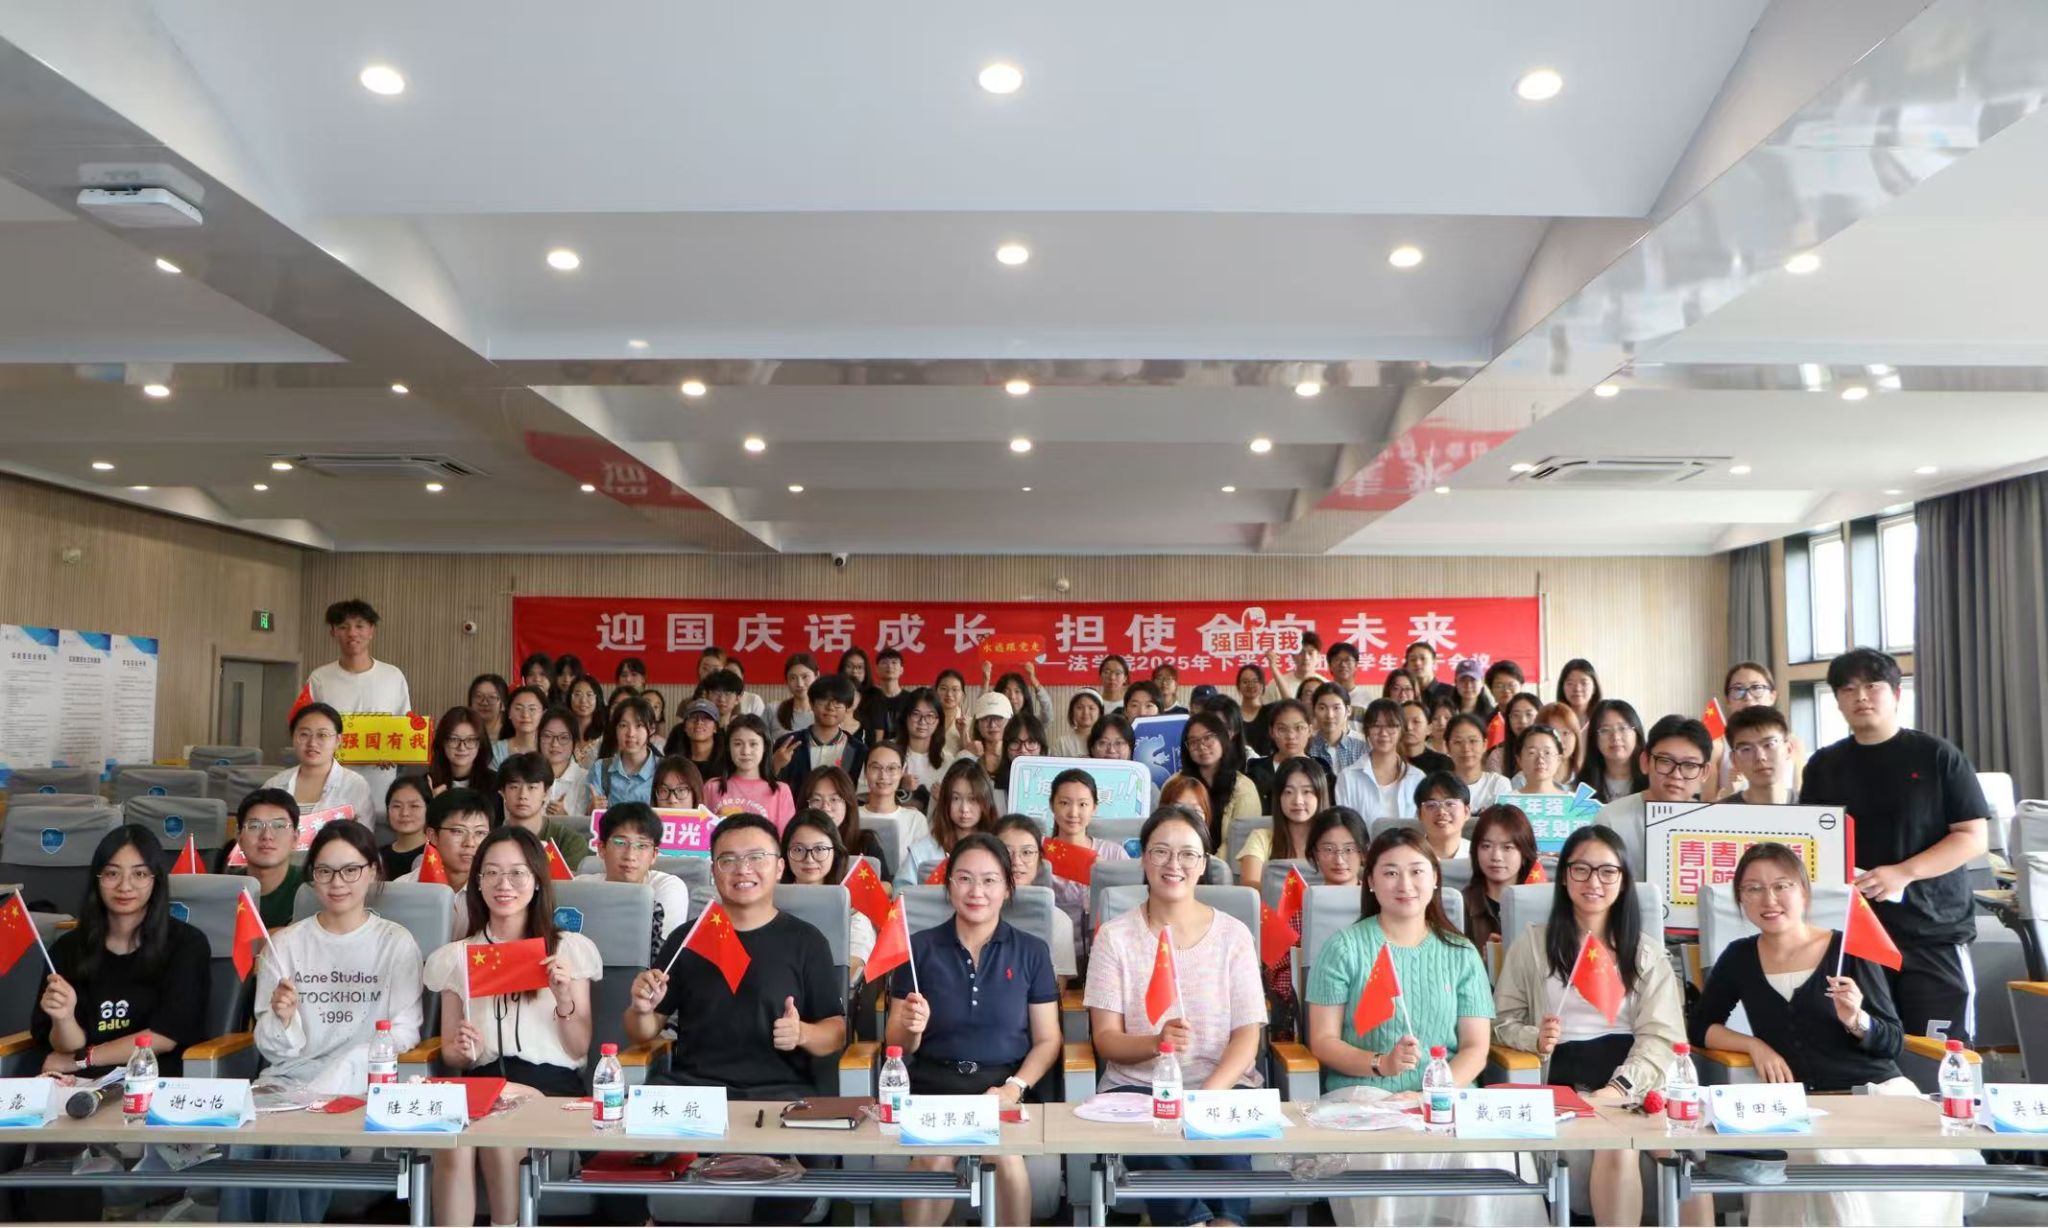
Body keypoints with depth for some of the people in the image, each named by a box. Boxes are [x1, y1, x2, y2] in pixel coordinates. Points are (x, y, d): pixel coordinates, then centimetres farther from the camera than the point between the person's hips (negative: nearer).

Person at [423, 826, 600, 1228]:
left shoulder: (570, 949, 11)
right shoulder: (456, 957, 17)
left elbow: (579, 1049, 7)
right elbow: (449, 1053, 16)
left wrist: (564, 999, -11)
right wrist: (462, 1053, -7)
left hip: (553, 1083, -1)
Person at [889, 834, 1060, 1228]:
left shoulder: (1032, 951, 7)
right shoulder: (920, 947, 5)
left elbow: (1047, 1040, 7)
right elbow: (898, 1046, 8)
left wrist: (1015, 1087, -11)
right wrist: (911, 1028, -15)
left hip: (1004, 1082, 0)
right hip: (934, 1082, 0)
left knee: (1005, 1154, -31)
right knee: (934, 1157, -30)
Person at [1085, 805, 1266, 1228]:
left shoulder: (1233, 935, 7)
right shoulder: (1115, 936, 5)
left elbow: (1247, 1036, 1)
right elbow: (1106, 1039, 1)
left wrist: (1208, 1094, -18)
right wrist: (1155, 1042, -22)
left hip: (1223, 1087, 0)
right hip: (1138, 1086, 0)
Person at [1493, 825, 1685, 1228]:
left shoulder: (1647, 950, 15)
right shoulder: (1532, 944, 13)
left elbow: (1660, 1035, 2)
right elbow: (1504, 1021, 14)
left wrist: (1621, 1087, -16)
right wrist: (1535, 1039, -10)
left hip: (1635, 1079, 2)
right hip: (1566, 1076, -2)